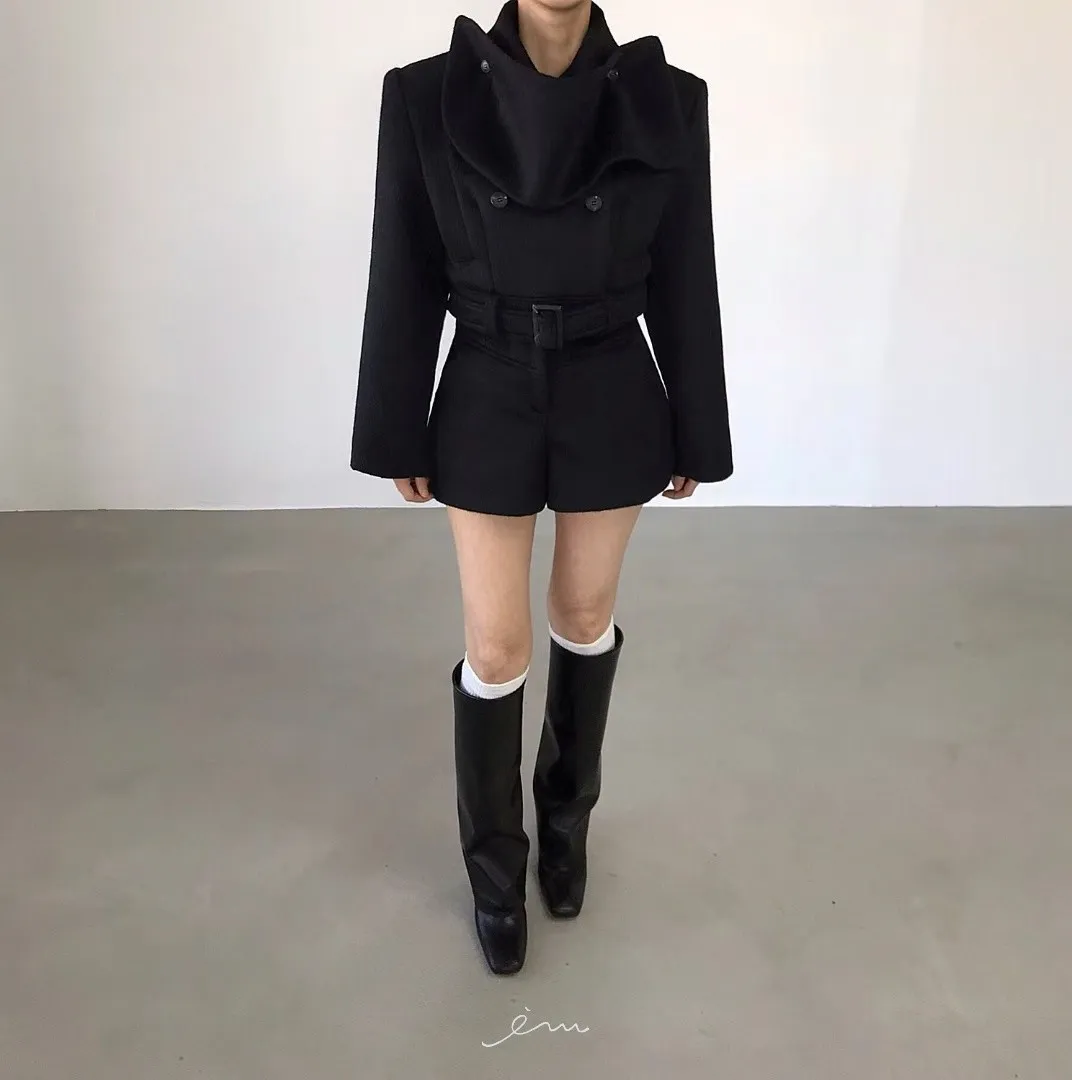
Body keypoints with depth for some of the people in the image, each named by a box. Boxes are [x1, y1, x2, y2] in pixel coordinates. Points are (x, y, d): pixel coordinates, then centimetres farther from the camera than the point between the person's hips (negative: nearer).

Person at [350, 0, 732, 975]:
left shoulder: (667, 102, -6)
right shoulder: (427, 98, -8)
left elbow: (685, 284, 0)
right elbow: (405, 282, -3)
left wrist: (694, 435, 5)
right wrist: (398, 437, 1)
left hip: (613, 404, 1)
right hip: (488, 405, -1)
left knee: (585, 616, 16)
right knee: (497, 649, 4)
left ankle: (568, 813, 42)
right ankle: (495, 863, 29)